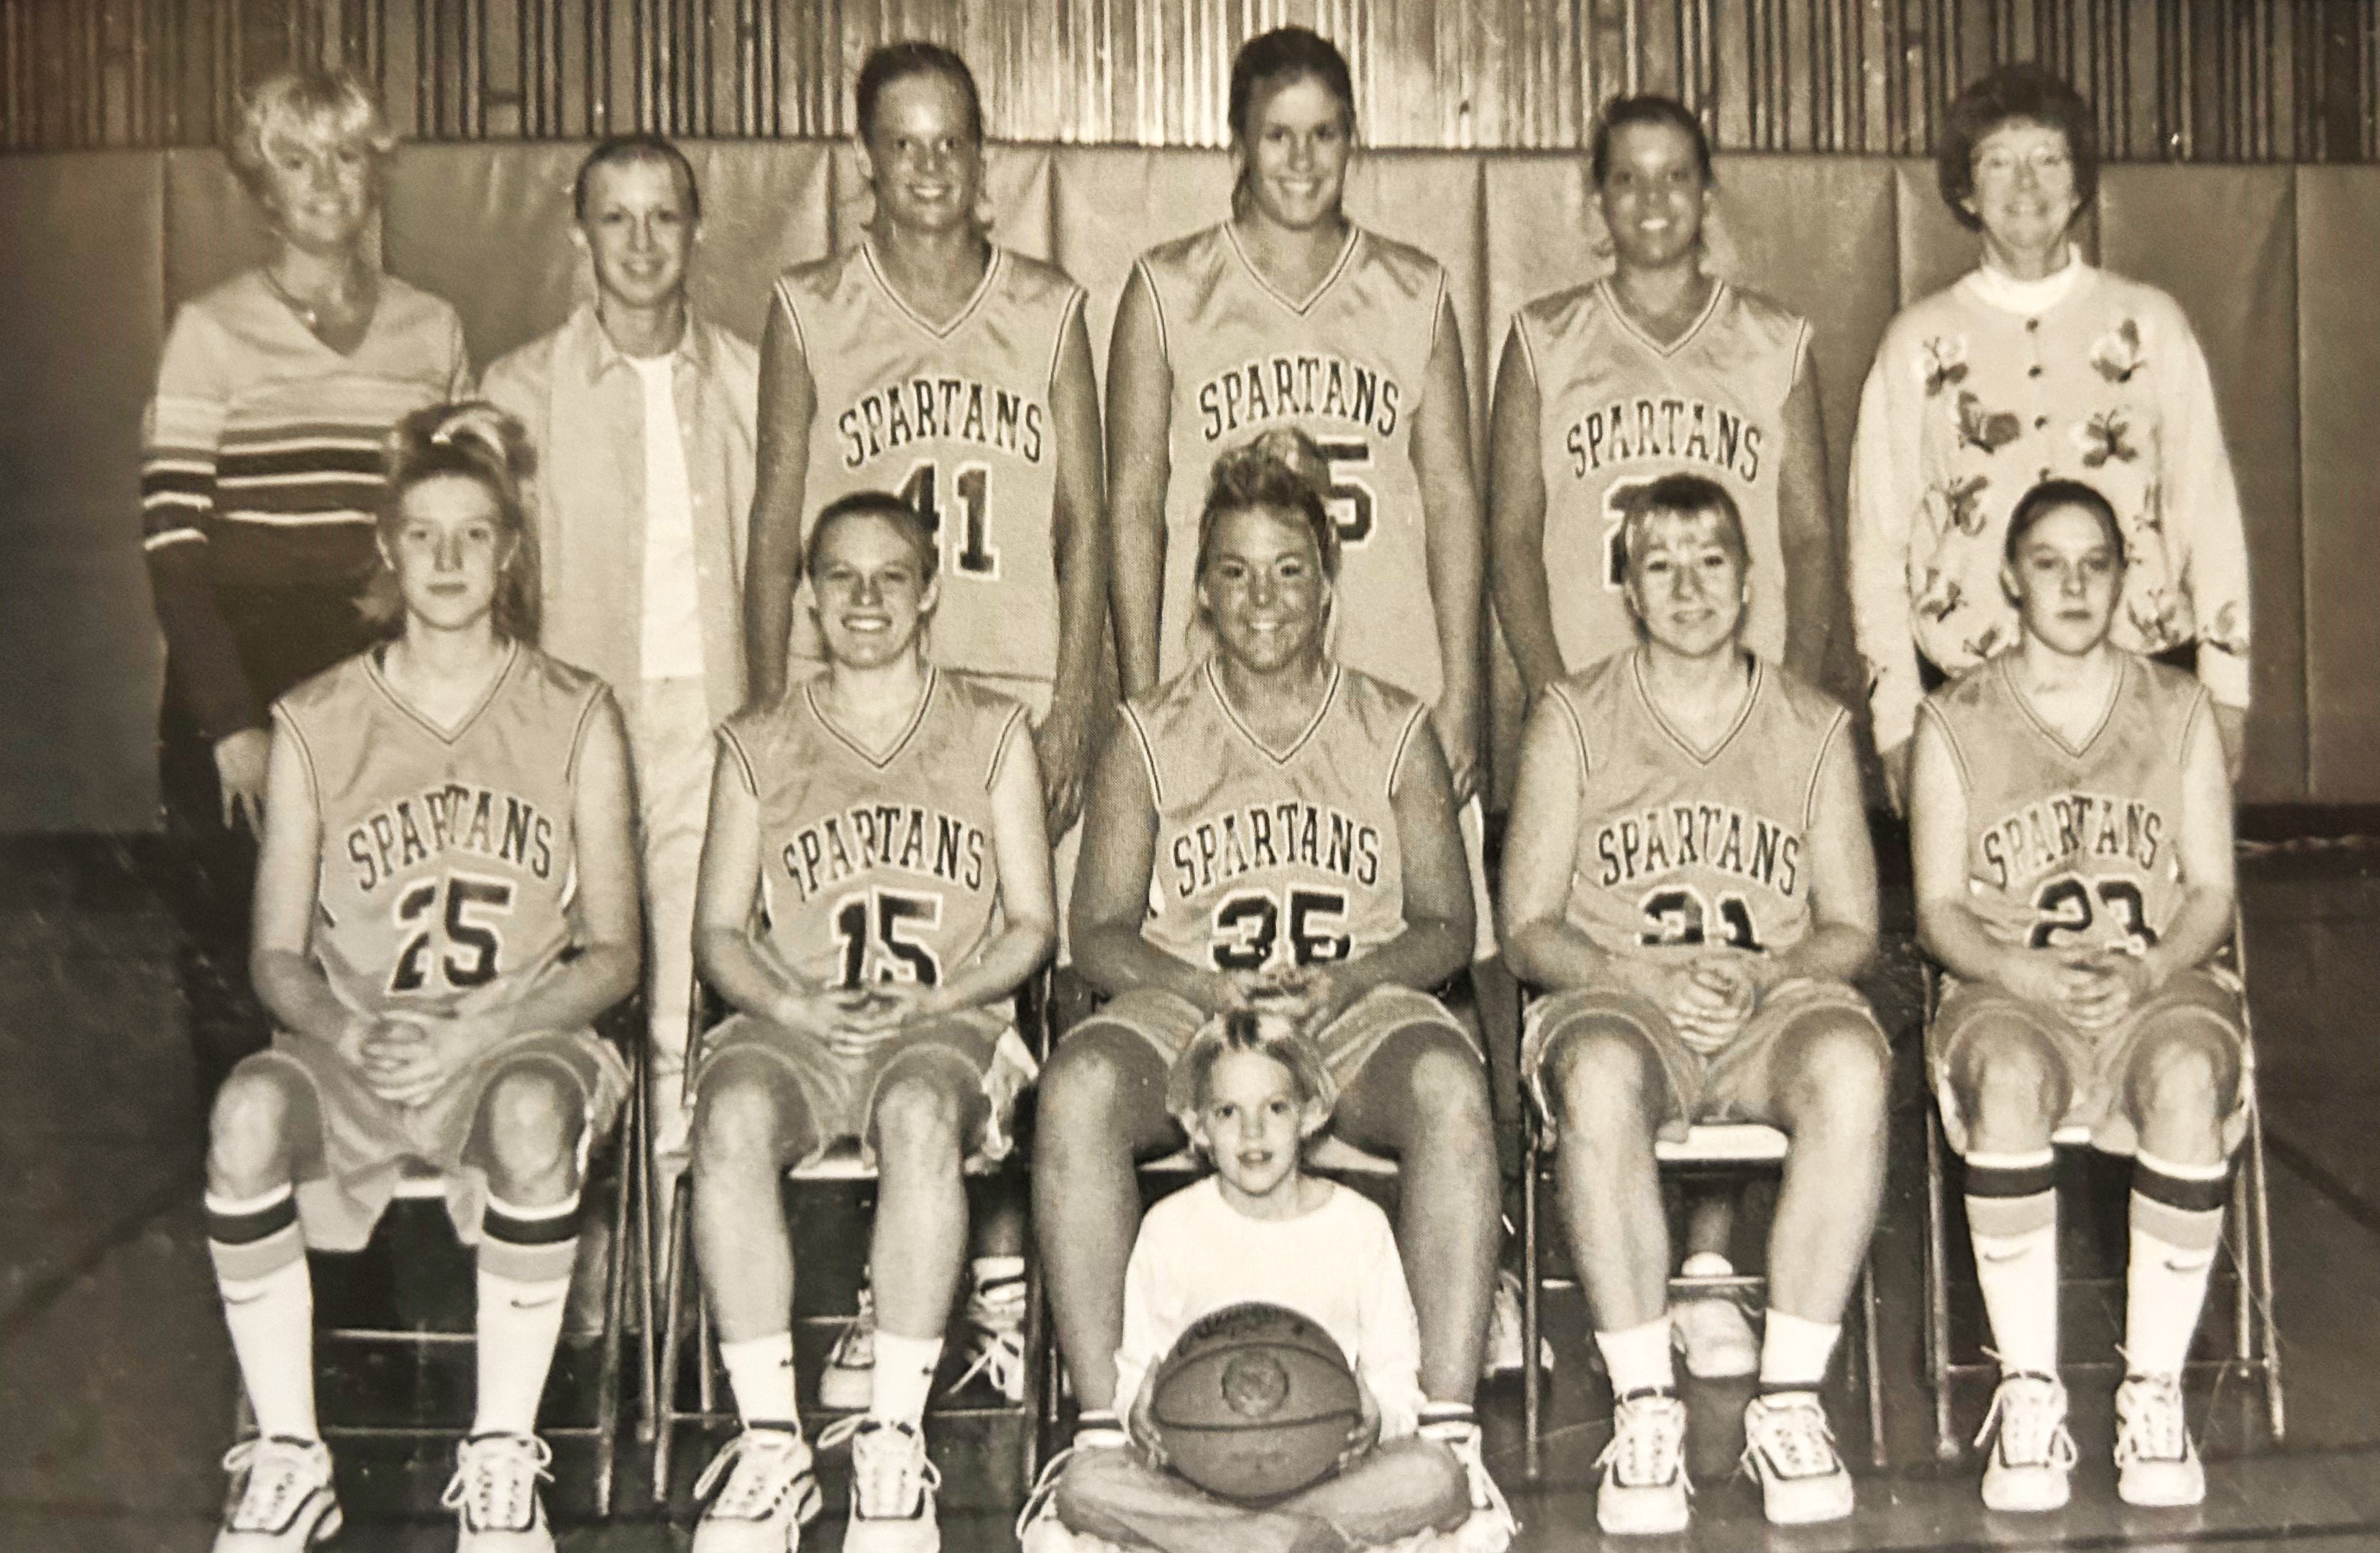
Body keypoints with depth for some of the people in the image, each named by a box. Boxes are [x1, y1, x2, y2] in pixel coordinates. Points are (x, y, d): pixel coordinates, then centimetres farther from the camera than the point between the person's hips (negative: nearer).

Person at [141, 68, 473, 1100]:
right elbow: (170, 540, -4)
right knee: (235, 974, 2)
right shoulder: (212, 329, 0)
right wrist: (229, 721, -11)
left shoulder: (433, 330, 10)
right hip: (240, 702, -2)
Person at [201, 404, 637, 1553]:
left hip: (519, 1038, -1)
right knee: (250, 1108, -33)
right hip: (352, 1044, 1)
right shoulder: (315, 723, 6)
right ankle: (286, 1461, -15)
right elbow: (277, 954, 5)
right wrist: (343, 1031, -18)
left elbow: (613, 952, 1)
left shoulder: (574, 719, 3)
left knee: (531, 1114, -37)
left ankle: (501, 1460, -19)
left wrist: (480, 1031, -16)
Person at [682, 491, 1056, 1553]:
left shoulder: (993, 733, 14)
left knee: (918, 1112, -37)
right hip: (793, 1025, 2)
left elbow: (1032, 925, 9)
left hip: (946, 1025, -1)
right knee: (732, 1117, -34)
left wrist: (933, 999, -9)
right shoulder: (756, 747, 17)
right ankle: (769, 1438, -27)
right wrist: (795, 1004, -9)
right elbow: (719, 930, 12)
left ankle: (895, 1436, -29)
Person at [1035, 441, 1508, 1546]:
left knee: (1449, 1085, -35)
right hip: (1185, 1003, 0)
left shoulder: (1394, 730, 13)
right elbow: (1099, 934, 6)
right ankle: (1103, 1430, -28)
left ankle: (1449, 1429, -32)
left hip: (1360, 1004, 0)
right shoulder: (1151, 735, 12)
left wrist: (1342, 981, -12)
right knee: (1078, 1086, -34)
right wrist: (1216, 991, -14)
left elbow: (1447, 926, 8)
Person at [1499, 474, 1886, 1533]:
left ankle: (1789, 1400, -26)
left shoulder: (1814, 728, 14)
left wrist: (1759, 976, -12)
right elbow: (1529, 930, 4)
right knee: (1600, 1077, -38)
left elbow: (1851, 928, 10)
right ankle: (1642, 1406, -28)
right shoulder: (1572, 720, 9)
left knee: (1849, 1069, -34)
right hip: (1615, 997, -1)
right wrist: (1648, 978, -15)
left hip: (1773, 1005, 1)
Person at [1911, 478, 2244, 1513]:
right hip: (2008, 993, -1)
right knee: (2008, 1076, -37)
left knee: (2189, 1077, -35)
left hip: (2159, 989, 1)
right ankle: (2027, 1393, -27)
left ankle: (2155, 1392, -23)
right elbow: (1939, 910, 4)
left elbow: (2211, 893, 7)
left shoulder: (2179, 711, 12)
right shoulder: (1954, 722, 9)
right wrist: (2027, 972, -16)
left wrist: (2147, 969, -13)